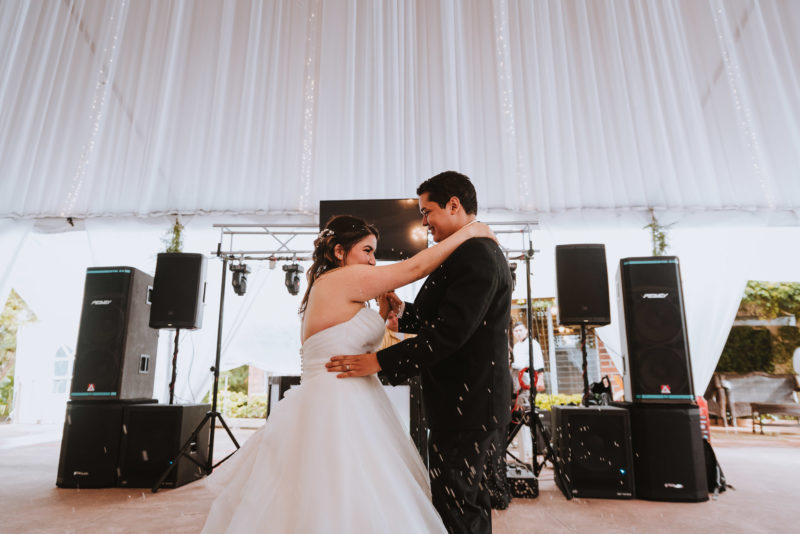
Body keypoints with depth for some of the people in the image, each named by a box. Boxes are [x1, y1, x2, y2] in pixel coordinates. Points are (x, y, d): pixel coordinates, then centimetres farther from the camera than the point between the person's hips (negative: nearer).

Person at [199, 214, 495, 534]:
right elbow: (415, 267, -11)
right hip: (339, 411, -10)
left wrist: (383, 313, 12)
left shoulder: (324, 287, 18)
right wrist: (468, 231, -2)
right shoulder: (344, 278, -11)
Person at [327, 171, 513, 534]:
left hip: (467, 410, -11)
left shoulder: (475, 254, -18)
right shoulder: (482, 252, 15)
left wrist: (380, 361, -22)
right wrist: (402, 310, 6)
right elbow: (444, 318, 18)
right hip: (482, 408, 11)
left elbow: (449, 332, -26)